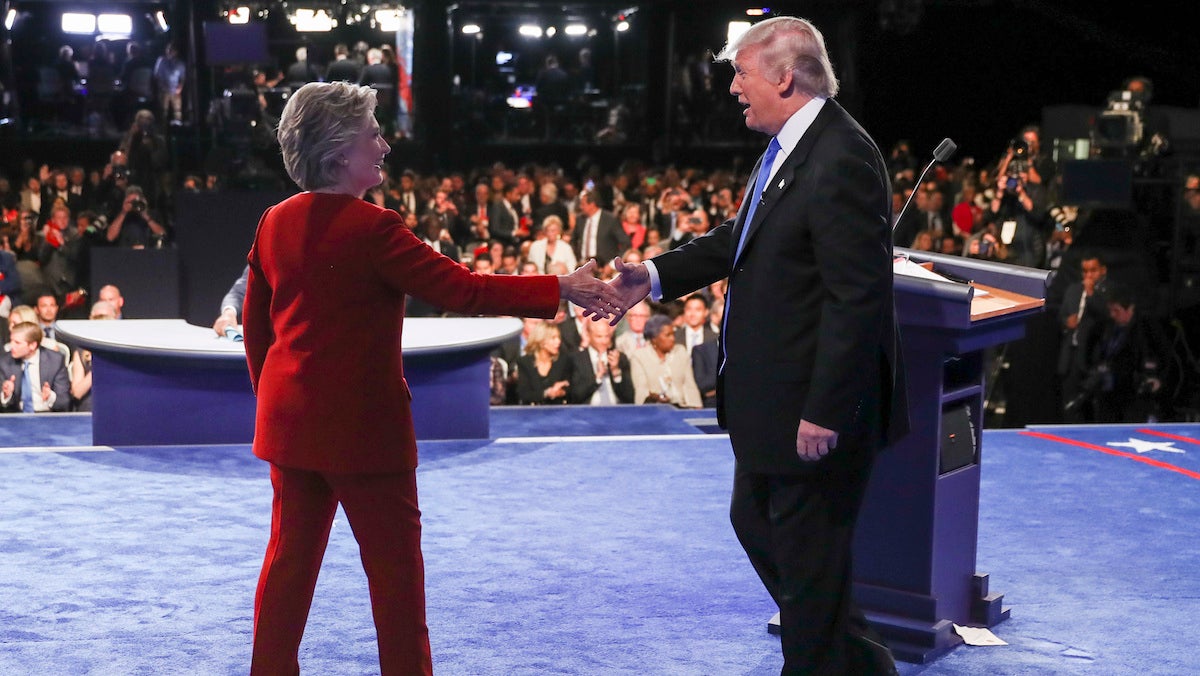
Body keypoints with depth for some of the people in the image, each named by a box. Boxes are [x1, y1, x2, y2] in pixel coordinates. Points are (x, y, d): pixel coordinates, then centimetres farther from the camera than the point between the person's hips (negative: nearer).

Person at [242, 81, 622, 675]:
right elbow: (462, 290, -19)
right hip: (360, 424, -7)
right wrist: (561, 289, -15)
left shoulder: (275, 224, 5)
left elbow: (254, 325, 11)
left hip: (290, 419, 7)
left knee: (291, 555, 16)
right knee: (394, 561, 5)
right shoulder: (371, 228, -18)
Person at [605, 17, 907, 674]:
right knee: (754, 522, 24)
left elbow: (858, 297, -26)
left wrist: (824, 412, -25)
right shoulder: (785, 149, 8)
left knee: (807, 555, 4)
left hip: (814, 406, -11)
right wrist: (657, 274, 8)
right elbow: (741, 237, 19)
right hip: (770, 398, 11)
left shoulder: (841, 159, -23)